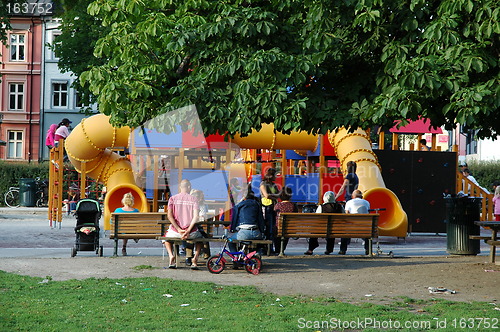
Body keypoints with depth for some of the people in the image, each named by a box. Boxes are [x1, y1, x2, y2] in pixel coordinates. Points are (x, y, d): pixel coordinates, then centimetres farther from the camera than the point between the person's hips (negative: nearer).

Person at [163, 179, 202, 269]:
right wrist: (188, 231, -15)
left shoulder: (173, 198, 3)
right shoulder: (193, 199, 1)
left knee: (166, 236, 35)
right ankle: (195, 258, 8)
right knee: (200, 238, 33)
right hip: (191, 233, 0)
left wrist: (179, 230, -12)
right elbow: (196, 216, -12)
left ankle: (171, 256, 8)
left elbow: (169, 215, -10)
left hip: (176, 231, 1)